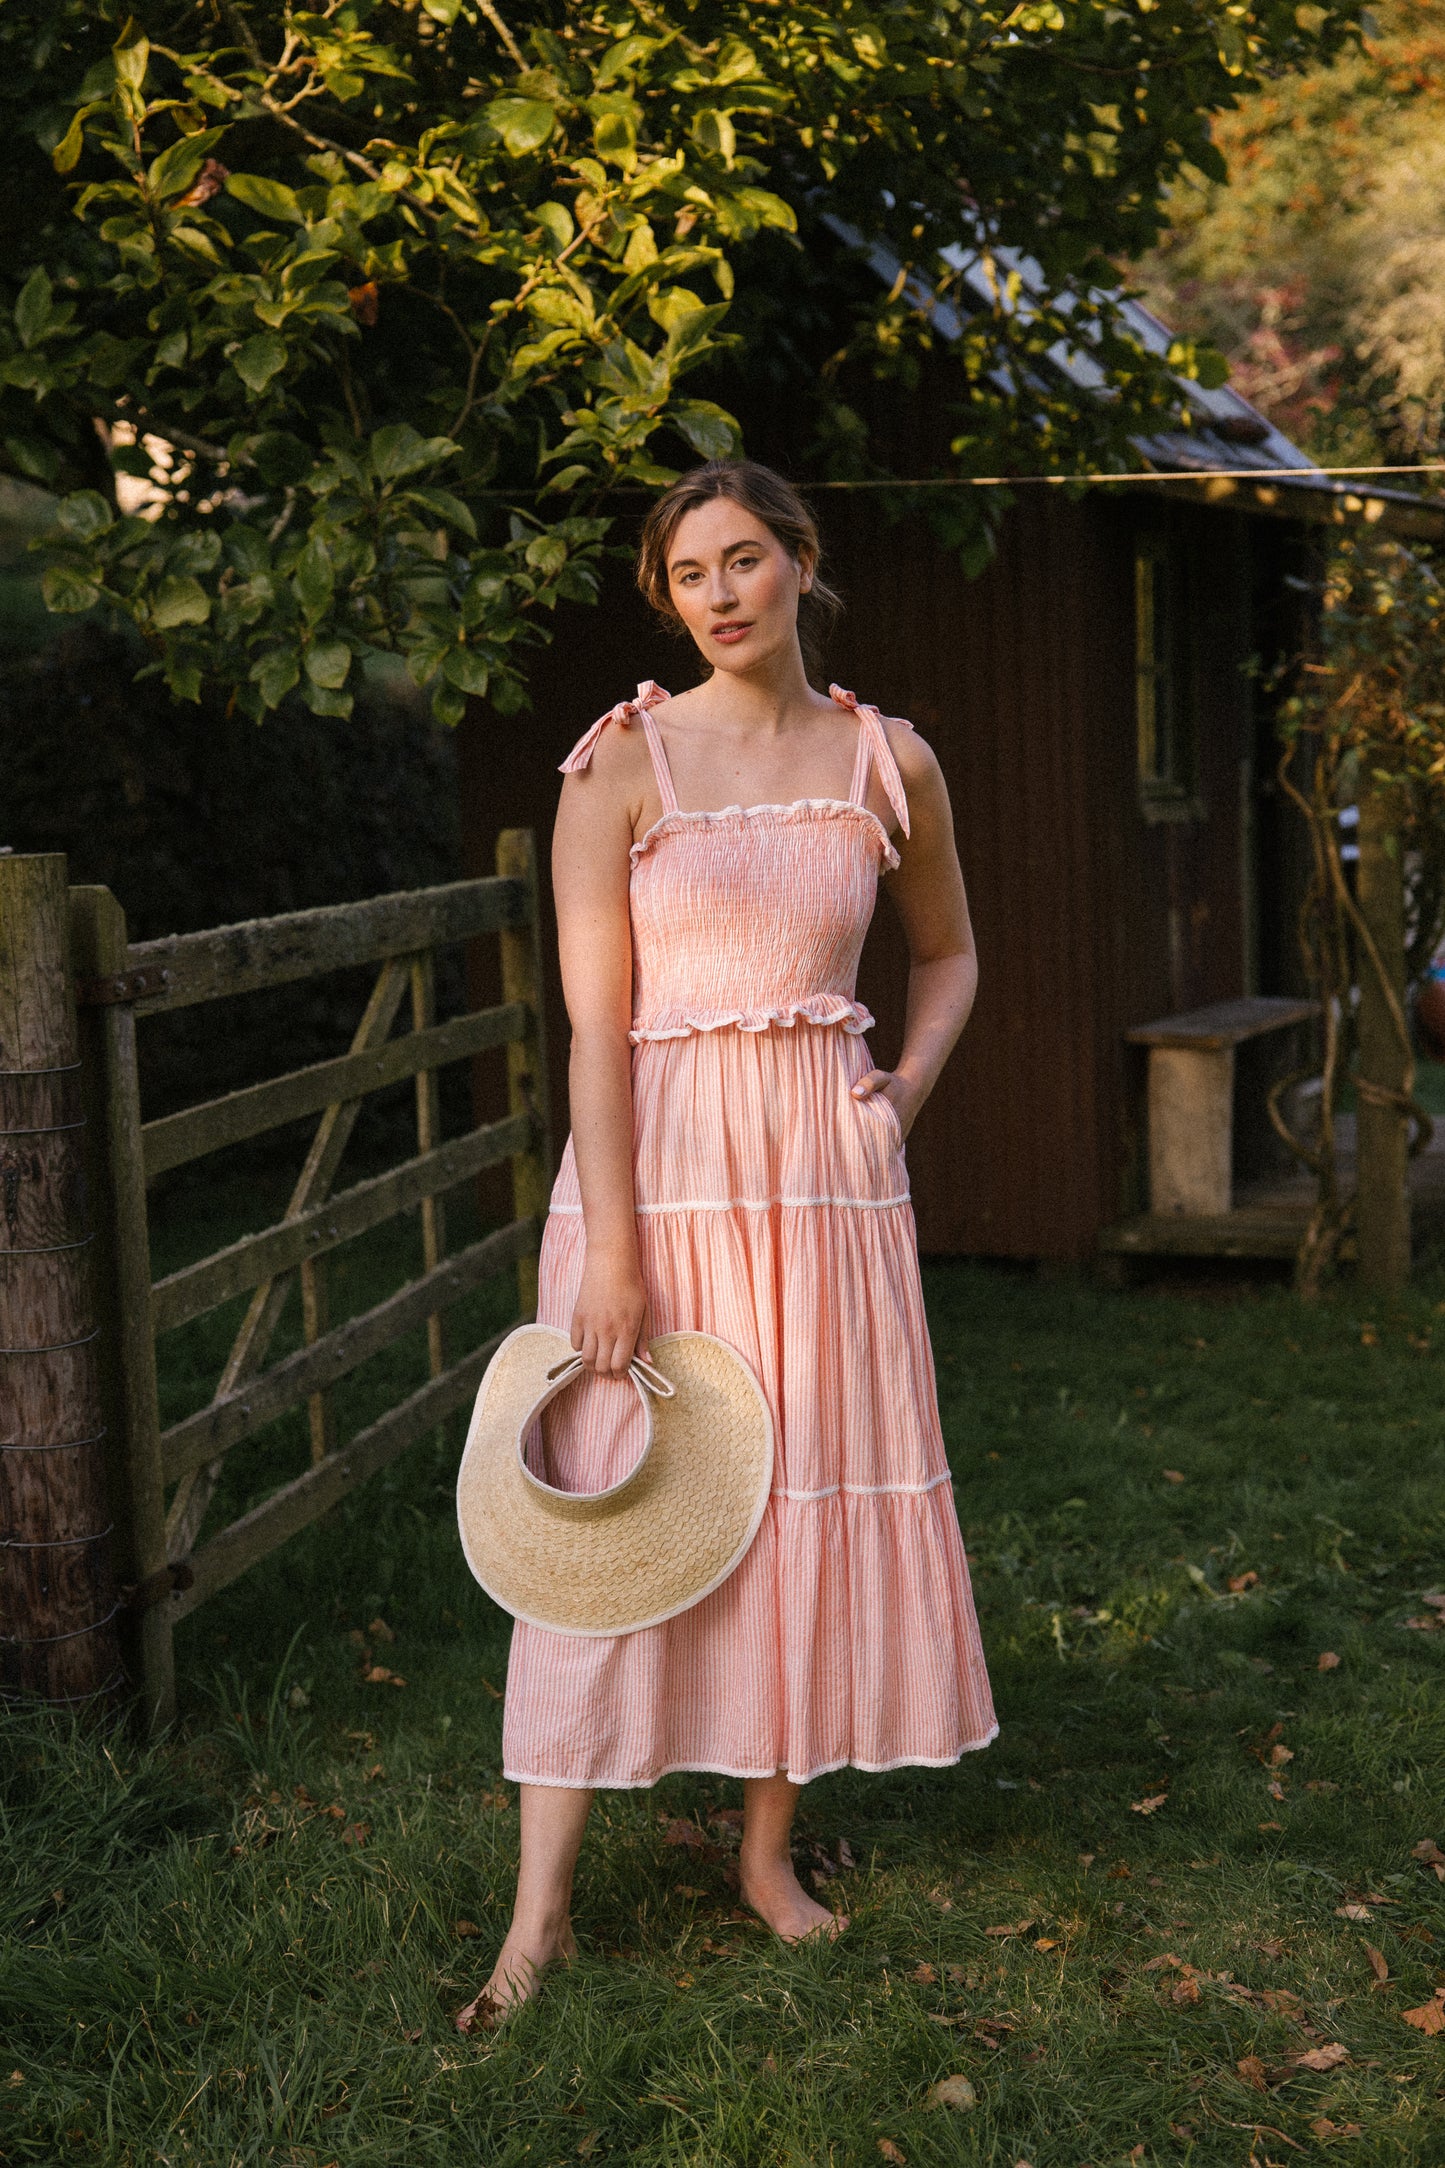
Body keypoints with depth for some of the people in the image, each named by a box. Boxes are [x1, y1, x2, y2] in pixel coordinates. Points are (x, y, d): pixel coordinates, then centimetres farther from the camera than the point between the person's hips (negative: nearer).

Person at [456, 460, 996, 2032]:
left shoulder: (890, 765, 5)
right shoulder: (620, 762, -5)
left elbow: (947, 954, 21)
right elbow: (597, 1017, -9)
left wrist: (905, 1092, 4)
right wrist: (611, 1243, -14)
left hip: (824, 1165, 3)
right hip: (656, 1160, -3)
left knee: (814, 1494, 7)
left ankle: (769, 1849, 23)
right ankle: (542, 1903, 6)